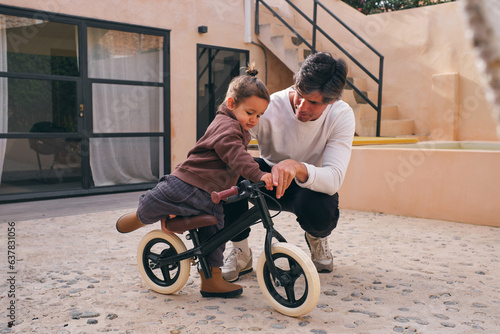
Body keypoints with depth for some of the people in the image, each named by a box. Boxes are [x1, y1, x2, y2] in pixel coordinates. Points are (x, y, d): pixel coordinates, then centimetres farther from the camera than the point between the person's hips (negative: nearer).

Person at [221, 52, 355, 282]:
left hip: (312, 186, 0)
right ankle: (241, 253, -12)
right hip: (269, 179, 1)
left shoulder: (341, 116, -23)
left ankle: (316, 238, 6)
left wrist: (298, 168, -54)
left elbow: (334, 179, -33)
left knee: (320, 214, -37)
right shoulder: (270, 108, -26)